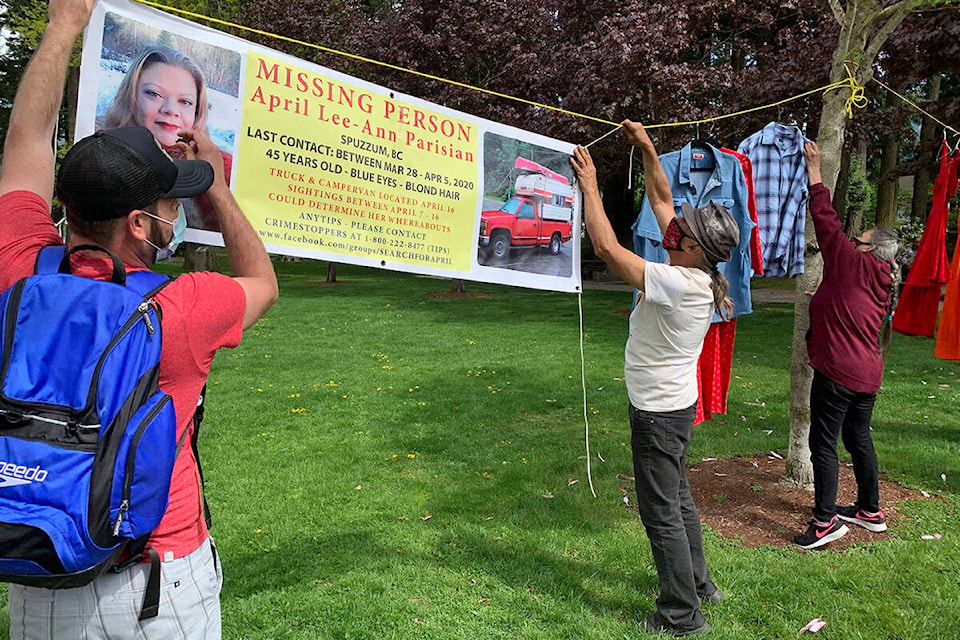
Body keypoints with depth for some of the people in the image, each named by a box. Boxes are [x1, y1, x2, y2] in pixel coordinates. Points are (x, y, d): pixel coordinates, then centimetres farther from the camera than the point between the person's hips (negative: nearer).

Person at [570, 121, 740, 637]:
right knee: (677, 499, 24)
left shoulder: (679, 283, -28)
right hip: (673, 405, 10)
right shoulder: (695, 274, -2)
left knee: (661, 513, 4)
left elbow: (607, 247, -30)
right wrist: (647, 149, 5)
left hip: (659, 413, -10)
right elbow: (662, 199, 8)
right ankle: (697, 583, 41)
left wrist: (589, 186, -21)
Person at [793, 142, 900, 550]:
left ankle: (825, 520, 1)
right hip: (867, 374, 9)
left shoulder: (855, 264, -10)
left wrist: (814, 172, -4)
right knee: (859, 439, 19)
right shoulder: (882, 283, 12)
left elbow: (827, 223, -10)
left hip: (838, 373, -9)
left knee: (823, 444, -3)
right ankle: (870, 511, 31)